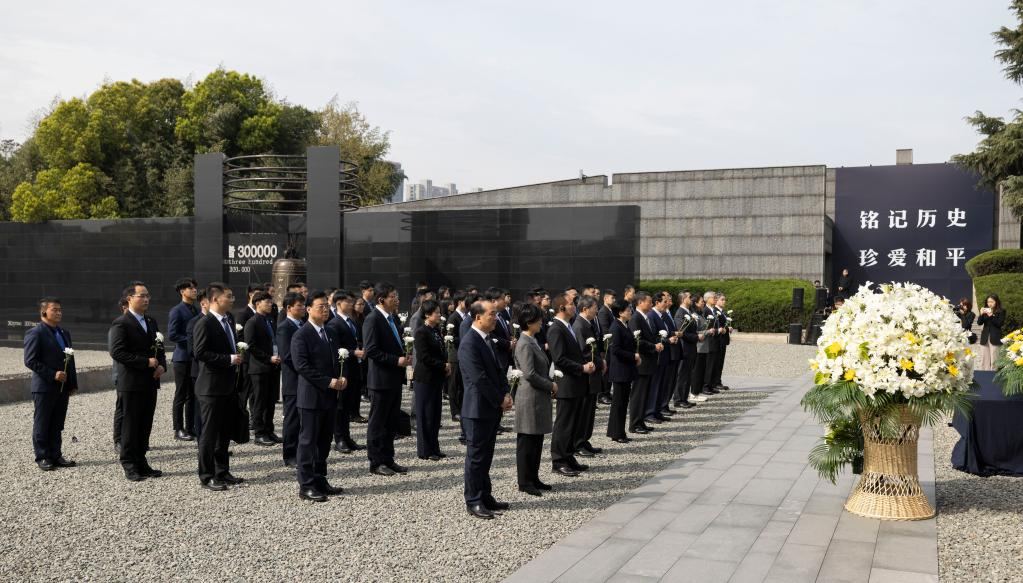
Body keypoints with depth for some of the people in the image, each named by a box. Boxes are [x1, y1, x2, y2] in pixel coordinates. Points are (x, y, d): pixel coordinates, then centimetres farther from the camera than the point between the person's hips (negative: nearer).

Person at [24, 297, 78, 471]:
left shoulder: (65, 333, 14)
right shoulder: (35, 333, -8)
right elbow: (31, 361, -14)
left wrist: (73, 383, 12)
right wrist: (52, 375, -19)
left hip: (63, 387, 7)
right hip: (44, 387, -7)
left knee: (57, 424, 12)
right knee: (42, 424, 4)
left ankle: (55, 455, 19)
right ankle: (42, 457, 12)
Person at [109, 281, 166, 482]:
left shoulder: (151, 322, 15)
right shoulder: (121, 324, -9)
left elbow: (159, 348, 19)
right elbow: (117, 352, -18)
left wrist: (162, 365, -1)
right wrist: (146, 362, -19)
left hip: (150, 383, 7)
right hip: (131, 384, -7)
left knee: (145, 426, 12)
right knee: (130, 426, 1)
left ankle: (141, 462, 21)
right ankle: (129, 466, 10)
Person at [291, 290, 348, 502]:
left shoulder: (331, 333, 15)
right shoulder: (301, 335, -10)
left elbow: (339, 359, 20)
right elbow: (302, 366, -18)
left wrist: (342, 377, -2)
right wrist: (328, 382, -18)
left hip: (330, 396, 7)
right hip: (311, 396, -7)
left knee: (324, 442, 12)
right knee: (308, 442, -1)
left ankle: (320, 481, 21)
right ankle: (306, 486, 4)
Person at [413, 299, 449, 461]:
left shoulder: (437, 331, 11)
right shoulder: (421, 333, -14)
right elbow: (424, 357, -19)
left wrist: (446, 366, 2)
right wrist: (444, 366, -13)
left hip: (437, 378, 8)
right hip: (425, 379, -8)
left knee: (435, 414, 11)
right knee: (425, 415, 1)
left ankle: (434, 448, 19)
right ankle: (425, 451, 10)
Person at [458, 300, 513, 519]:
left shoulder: (486, 339, 11)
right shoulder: (469, 343, -18)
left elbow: (497, 370, 15)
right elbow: (479, 378, -22)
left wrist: (505, 394, 1)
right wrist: (500, 400, -14)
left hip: (492, 408, 9)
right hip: (478, 409, -9)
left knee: (486, 455, 16)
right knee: (476, 456, 2)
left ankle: (485, 496, 25)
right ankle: (473, 501, 12)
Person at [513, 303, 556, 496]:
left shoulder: (533, 342, 13)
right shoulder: (524, 344, -16)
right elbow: (529, 374, -22)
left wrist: (550, 385, 7)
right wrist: (551, 385, -12)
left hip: (539, 398, 9)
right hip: (529, 398, -9)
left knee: (537, 441, 14)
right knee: (527, 442, 0)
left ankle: (533, 478, 23)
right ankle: (524, 482, 8)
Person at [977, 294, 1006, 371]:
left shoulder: (1001, 312, -1)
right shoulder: (985, 311, 10)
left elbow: (1001, 323, -11)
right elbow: (979, 322, 4)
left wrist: (991, 316, -20)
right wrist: (981, 314, -12)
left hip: (995, 338, -4)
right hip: (985, 337, 4)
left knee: (994, 359, -6)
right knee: (984, 359, 6)